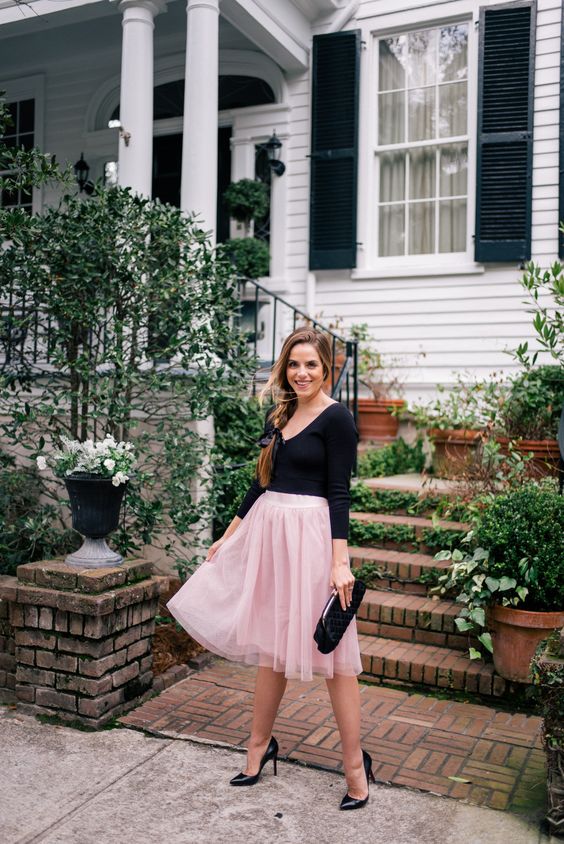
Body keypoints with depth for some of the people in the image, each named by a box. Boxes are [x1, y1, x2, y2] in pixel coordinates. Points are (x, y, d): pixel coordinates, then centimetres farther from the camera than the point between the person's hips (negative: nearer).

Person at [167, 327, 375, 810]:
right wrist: (229, 537, 20)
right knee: (271, 646, 16)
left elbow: (339, 493, -13)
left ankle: (355, 765, 15)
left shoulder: (336, 418, -8)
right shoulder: (279, 416, 12)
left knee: (331, 652, 1)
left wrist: (340, 561, -19)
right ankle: (260, 746, 32)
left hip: (311, 534, -7)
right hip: (268, 532, 7)